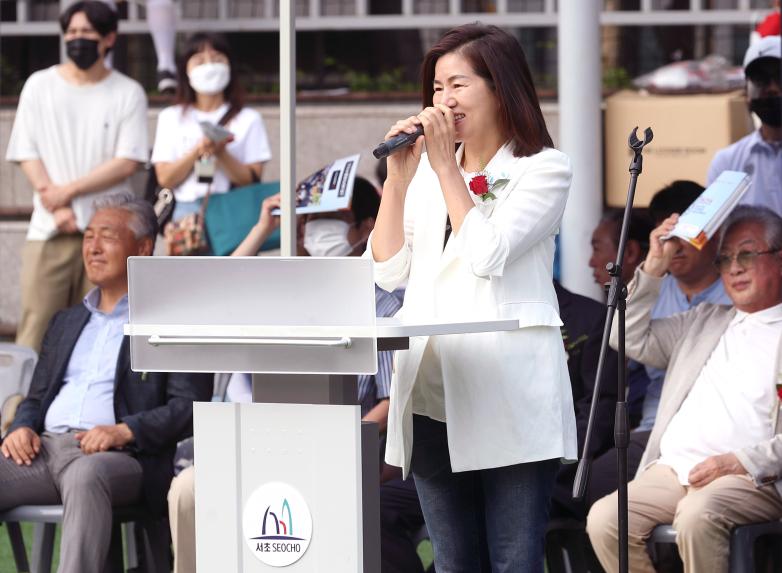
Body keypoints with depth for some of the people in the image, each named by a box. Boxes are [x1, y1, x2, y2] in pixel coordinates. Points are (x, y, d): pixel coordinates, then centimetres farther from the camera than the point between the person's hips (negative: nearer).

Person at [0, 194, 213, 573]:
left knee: (85, 475, -41)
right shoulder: (66, 322, 30)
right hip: (45, 447, 6)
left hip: (121, 456, -5)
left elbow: (189, 407, -1)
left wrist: (125, 431, -18)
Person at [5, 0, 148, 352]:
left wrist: (68, 191, -9)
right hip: (49, 231, 1)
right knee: (37, 324, -6)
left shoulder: (128, 93, 7)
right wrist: (57, 208, -8)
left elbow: (128, 162, -2)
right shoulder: (39, 85, 10)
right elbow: (26, 155, 4)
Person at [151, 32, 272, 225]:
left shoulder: (248, 119, 9)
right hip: (186, 207, 1)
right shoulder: (170, 118, 13)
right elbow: (165, 178, 3)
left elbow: (253, 181, 0)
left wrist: (221, 154, -14)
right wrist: (196, 152, -12)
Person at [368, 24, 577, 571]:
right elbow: (388, 271, 9)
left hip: (508, 393, -6)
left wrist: (446, 167, -8)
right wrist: (398, 177, 1)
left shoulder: (544, 170, 0)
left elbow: (487, 254, -13)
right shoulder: (427, 171, 16)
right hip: (432, 393, 6)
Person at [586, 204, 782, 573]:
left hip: (750, 478, -5)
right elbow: (632, 340, 23)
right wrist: (654, 267, 13)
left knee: (697, 514, -37)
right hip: (673, 470, 6)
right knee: (604, 519, -21)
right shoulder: (704, 322, 27)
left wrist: (742, 461, -17)